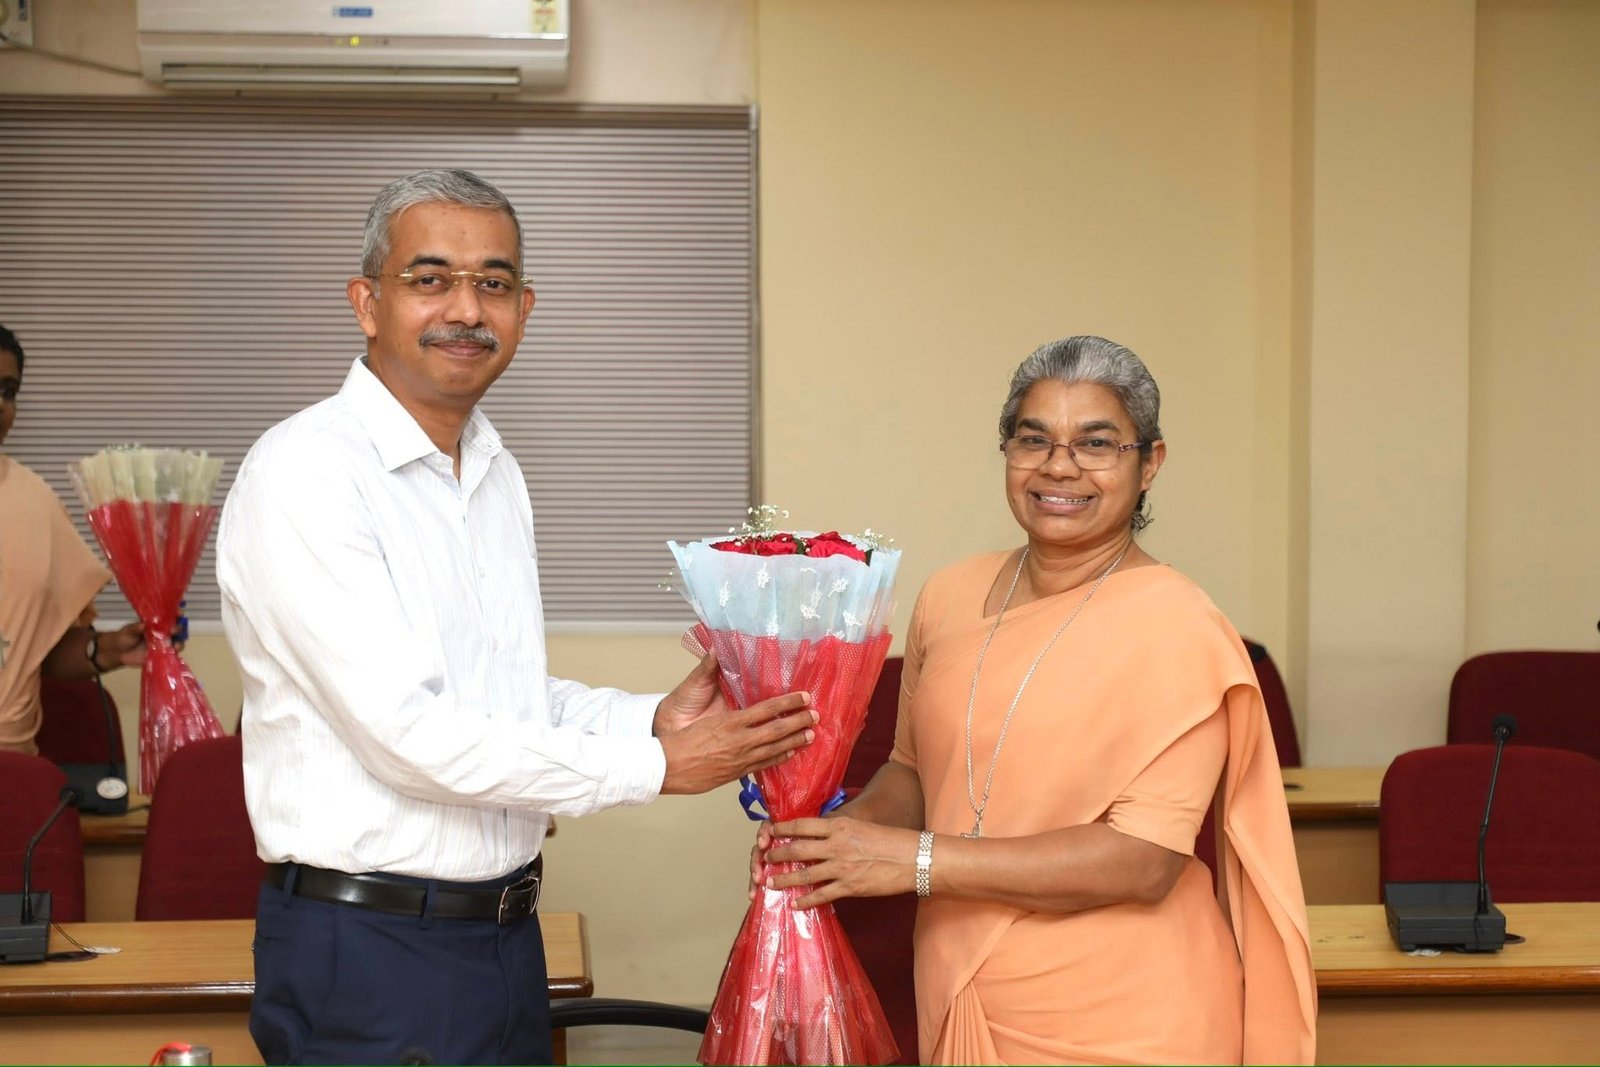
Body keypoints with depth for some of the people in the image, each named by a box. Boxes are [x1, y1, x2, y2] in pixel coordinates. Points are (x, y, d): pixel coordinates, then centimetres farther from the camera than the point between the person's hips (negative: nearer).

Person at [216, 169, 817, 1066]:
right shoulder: (304, 473, -15)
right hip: (367, 954, -7)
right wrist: (654, 766, -15)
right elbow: (407, 733, -21)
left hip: (506, 929, 8)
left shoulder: (499, 475, 12)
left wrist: (655, 718, -1)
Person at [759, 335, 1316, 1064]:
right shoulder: (950, 597, 2)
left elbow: (1145, 860, -20)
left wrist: (916, 860, -22)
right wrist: (843, 830, -6)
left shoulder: (1175, 629, -13)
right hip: (959, 1005, 5)